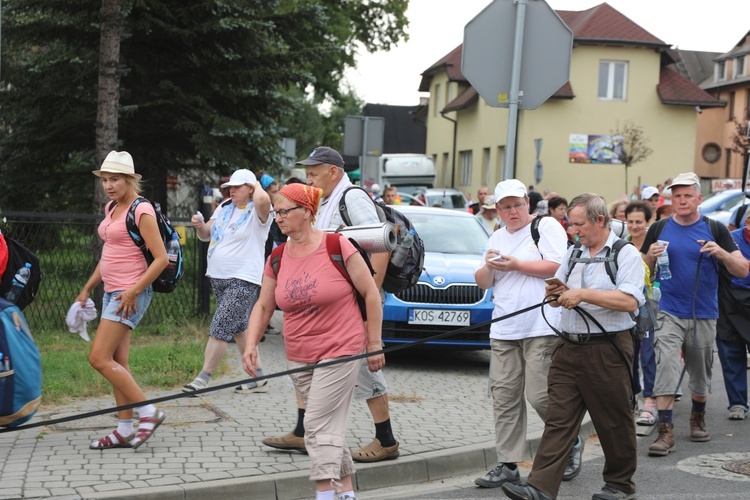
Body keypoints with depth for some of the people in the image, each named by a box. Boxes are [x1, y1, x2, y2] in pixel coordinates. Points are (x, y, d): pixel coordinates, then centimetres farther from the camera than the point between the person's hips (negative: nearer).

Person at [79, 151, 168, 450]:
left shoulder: (141, 211, -13)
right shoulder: (111, 208, 14)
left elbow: (161, 258, -16)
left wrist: (133, 291, -18)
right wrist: (87, 289, 21)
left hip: (131, 294, -9)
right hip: (112, 291, 9)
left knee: (99, 358, -12)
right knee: (117, 363, 8)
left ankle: (148, 413, -6)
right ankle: (125, 429, 13)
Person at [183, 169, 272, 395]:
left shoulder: (256, 213, -9)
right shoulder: (225, 207, 13)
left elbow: (263, 200, -34)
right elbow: (206, 235, 18)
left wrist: (256, 184, -13)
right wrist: (200, 225, -4)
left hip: (243, 281, -9)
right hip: (218, 277, 9)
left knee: (219, 329, -12)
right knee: (238, 328, 14)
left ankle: (203, 379, -6)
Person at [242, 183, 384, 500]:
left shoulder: (336, 247, -13)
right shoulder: (277, 259, 3)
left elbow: (371, 293, -8)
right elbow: (263, 306, 8)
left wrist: (374, 345, -7)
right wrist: (251, 345, -8)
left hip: (339, 352, -6)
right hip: (299, 359, 6)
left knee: (319, 426, -12)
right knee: (328, 427, 14)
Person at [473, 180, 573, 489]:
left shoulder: (547, 226, 1)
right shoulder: (496, 238, 20)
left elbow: (556, 266, -11)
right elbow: (483, 283, 19)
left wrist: (515, 265, -10)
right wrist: (488, 267, -3)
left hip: (542, 327, -6)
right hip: (504, 330, 6)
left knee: (539, 395, -10)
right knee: (504, 397, 3)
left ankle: (571, 444, 15)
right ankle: (508, 465, 9)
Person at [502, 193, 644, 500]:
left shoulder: (626, 254, -6)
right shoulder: (574, 253, 16)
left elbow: (630, 301, -19)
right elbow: (558, 293, 26)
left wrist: (583, 294, -19)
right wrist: (557, 291, 2)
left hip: (607, 350, -6)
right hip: (569, 348, 6)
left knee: (614, 423, 6)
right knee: (558, 419, -2)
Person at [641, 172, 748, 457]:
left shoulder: (714, 230, 0)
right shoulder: (659, 230, 2)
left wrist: (721, 253, -21)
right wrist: (650, 257, -14)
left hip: (704, 315, 1)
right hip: (669, 312, -1)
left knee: (700, 372, 14)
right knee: (666, 367, -13)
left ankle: (698, 419, 37)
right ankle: (665, 431, -10)